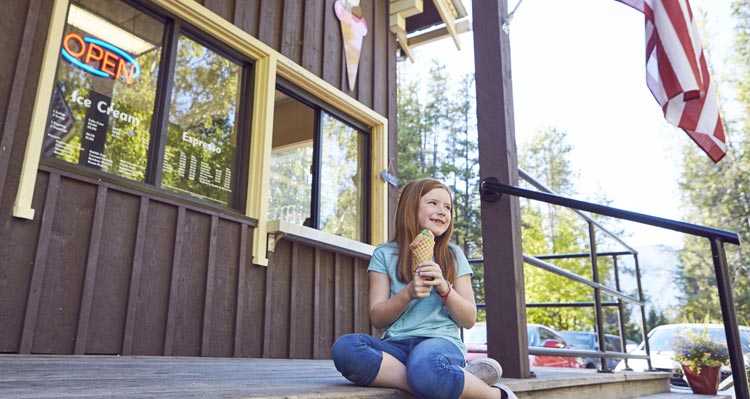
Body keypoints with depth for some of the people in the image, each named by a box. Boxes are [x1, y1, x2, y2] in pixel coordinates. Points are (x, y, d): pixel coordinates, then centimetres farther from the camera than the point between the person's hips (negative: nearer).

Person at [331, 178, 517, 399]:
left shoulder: (453, 255, 14)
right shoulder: (384, 255, 11)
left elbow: (469, 320, 9)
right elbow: (377, 319, 4)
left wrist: (444, 287, -9)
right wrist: (408, 293, -14)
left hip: (442, 340, -2)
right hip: (396, 343, 2)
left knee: (426, 369, -40)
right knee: (344, 348, -33)